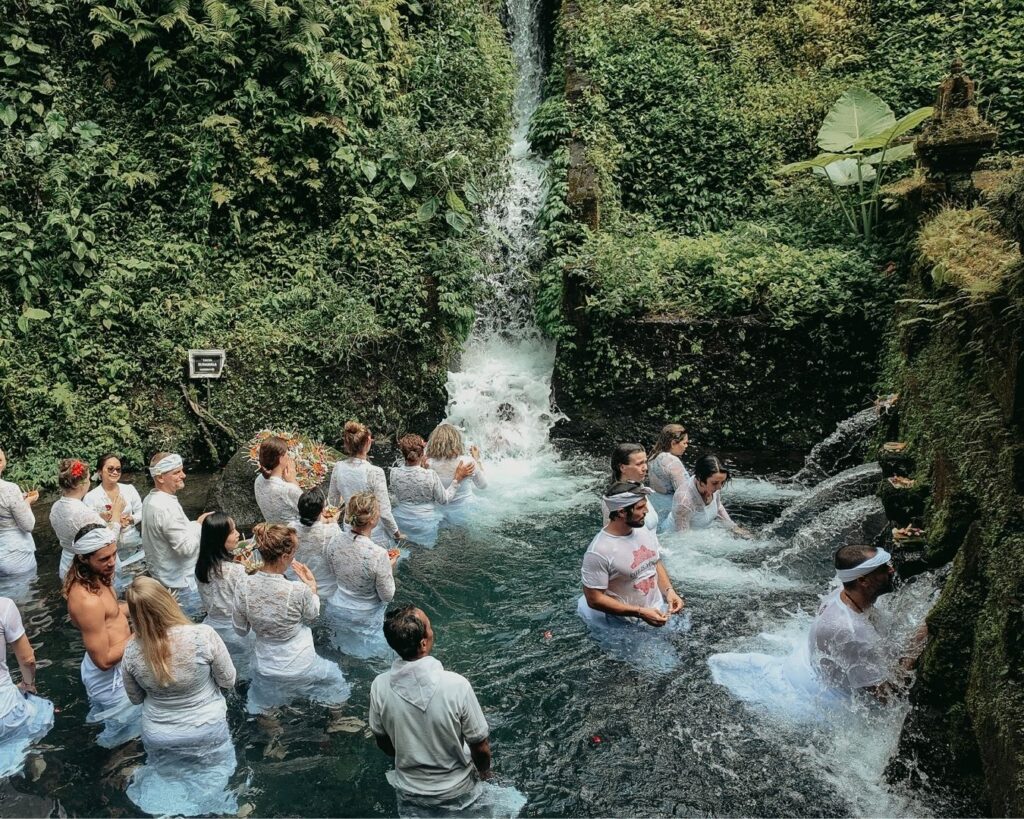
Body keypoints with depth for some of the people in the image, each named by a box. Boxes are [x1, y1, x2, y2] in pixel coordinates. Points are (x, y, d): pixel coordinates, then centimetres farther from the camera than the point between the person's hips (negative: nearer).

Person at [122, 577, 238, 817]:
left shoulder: (131, 650, -18)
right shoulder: (203, 635, -26)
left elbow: (136, 698, 1)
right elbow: (228, 682, -11)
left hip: (159, 740, 2)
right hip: (207, 733, -2)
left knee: (164, 771, 31)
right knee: (213, 773, 24)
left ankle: (162, 790, 12)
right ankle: (205, 789, 6)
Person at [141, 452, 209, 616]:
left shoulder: (150, 499, 5)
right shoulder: (167, 508, -27)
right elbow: (187, 547, -27)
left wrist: (193, 524, 7)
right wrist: (198, 524, -13)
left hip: (161, 575, 10)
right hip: (181, 583, -10)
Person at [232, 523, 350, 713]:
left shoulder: (243, 586, -22)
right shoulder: (299, 591, -31)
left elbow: (241, 629, -5)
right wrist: (312, 586, 5)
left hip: (265, 667, 3)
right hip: (299, 668, -3)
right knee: (335, 675, 29)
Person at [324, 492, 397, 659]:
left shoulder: (333, 543, -18)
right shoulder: (378, 555, -33)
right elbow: (387, 596, -20)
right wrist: (390, 566, -5)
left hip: (336, 612, 5)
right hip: (364, 619, -4)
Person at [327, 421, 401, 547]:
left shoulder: (338, 468, -9)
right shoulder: (375, 472, -24)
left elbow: (333, 502, 5)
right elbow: (384, 512, -19)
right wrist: (396, 532, -3)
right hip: (375, 536, -5)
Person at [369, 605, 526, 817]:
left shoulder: (380, 687, -21)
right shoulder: (455, 685, -31)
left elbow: (383, 743, -3)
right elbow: (480, 748, -17)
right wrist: (484, 772, 4)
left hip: (410, 792, 2)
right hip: (456, 792, -2)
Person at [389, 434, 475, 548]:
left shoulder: (394, 473, -14)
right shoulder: (430, 475, -22)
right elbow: (444, 500, -8)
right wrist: (457, 478, -4)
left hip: (401, 522, 3)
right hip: (425, 525, -2)